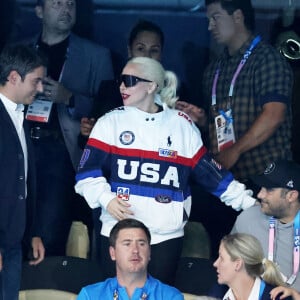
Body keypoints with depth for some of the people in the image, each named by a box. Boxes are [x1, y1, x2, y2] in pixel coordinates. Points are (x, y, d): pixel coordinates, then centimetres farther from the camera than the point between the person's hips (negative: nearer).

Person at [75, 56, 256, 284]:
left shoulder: (182, 126, 8)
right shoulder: (110, 123, 5)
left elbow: (210, 172, 9)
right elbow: (88, 170, -2)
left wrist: (249, 202, 4)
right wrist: (106, 198, -20)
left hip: (167, 235, 1)